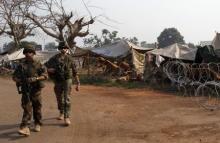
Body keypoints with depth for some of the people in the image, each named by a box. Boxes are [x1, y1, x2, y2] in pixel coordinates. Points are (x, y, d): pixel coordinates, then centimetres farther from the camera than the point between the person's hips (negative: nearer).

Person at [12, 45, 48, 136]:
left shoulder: (38, 65, 1)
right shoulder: (21, 65, 7)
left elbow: (45, 76, -6)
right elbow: (14, 77, 11)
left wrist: (36, 78, -22)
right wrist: (19, 80, -11)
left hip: (36, 90, 0)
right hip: (25, 90, 0)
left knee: (37, 108, 9)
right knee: (27, 108, -8)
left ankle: (37, 124, 26)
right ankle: (25, 128, -13)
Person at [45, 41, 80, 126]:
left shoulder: (70, 59, 0)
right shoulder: (54, 58, 2)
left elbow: (75, 72, 4)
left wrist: (78, 83, 2)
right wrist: (49, 69, -16)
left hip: (67, 81, -3)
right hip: (58, 82, 3)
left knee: (67, 99, -13)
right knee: (59, 99, 15)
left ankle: (66, 118, -13)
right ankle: (61, 113, 37)